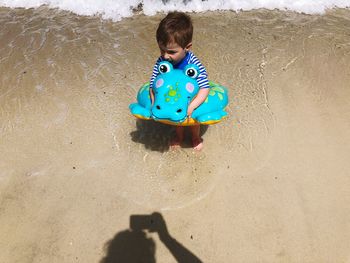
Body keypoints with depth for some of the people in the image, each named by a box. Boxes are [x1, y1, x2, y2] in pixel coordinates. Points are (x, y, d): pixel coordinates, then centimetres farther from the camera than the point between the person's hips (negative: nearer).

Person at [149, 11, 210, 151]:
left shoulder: (194, 64, -35)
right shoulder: (160, 62, -26)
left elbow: (205, 88, -36)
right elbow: (153, 84, -20)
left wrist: (190, 107, -46)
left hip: (190, 101, -2)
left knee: (193, 121, 24)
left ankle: (196, 137, 57)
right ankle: (179, 136, 60)